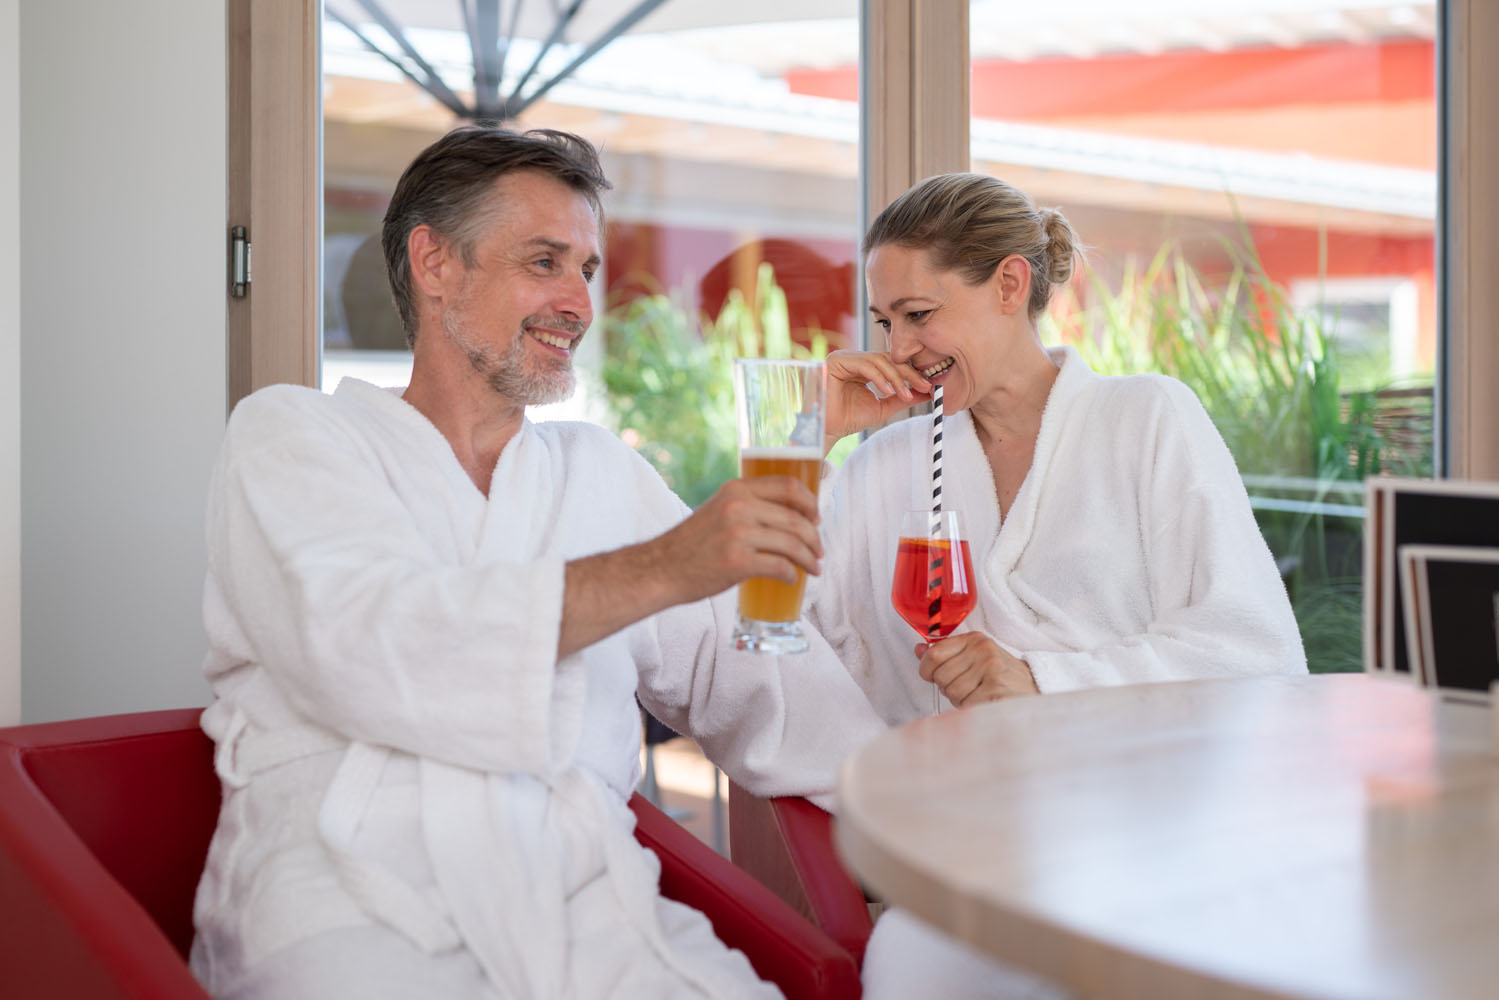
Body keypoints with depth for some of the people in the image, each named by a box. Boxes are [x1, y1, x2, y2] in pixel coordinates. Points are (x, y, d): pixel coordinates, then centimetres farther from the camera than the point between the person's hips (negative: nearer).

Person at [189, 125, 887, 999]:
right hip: (350, 895, -4)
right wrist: (658, 569, -18)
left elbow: (736, 669, 16)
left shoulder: (601, 469, 24)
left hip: (579, 891, 4)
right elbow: (359, 645, -11)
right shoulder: (291, 433, 9)